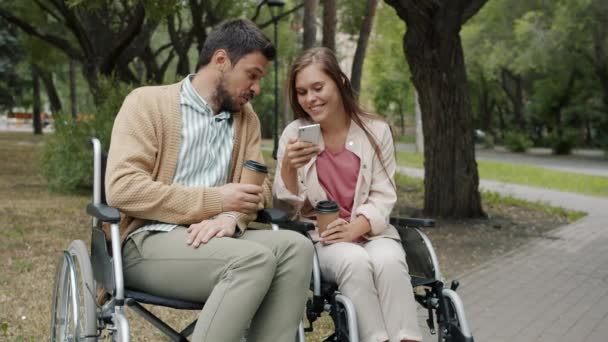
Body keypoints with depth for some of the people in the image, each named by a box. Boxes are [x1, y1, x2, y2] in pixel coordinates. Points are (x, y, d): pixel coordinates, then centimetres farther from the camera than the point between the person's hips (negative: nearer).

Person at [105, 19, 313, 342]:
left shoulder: (246, 117, 16)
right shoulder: (148, 103, -2)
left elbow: (257, 187, 9)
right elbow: (121, 188, -13)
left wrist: (230, 217, -16)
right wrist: (216, 200, -16)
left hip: (211, 236, 6)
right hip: (147, 241, -5)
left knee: (295, 246, -22)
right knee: (255, 258, -30)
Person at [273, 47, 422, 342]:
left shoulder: (376, 131, 0)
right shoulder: (294, 134, 0)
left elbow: (383, 196, 0)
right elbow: (287, 209, -1)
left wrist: (355, 228, -20)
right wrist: (288, 167, -22)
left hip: (369, 231, 1)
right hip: (318, 236, -1)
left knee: (388, 260, -34)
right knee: (354, 261, -34)